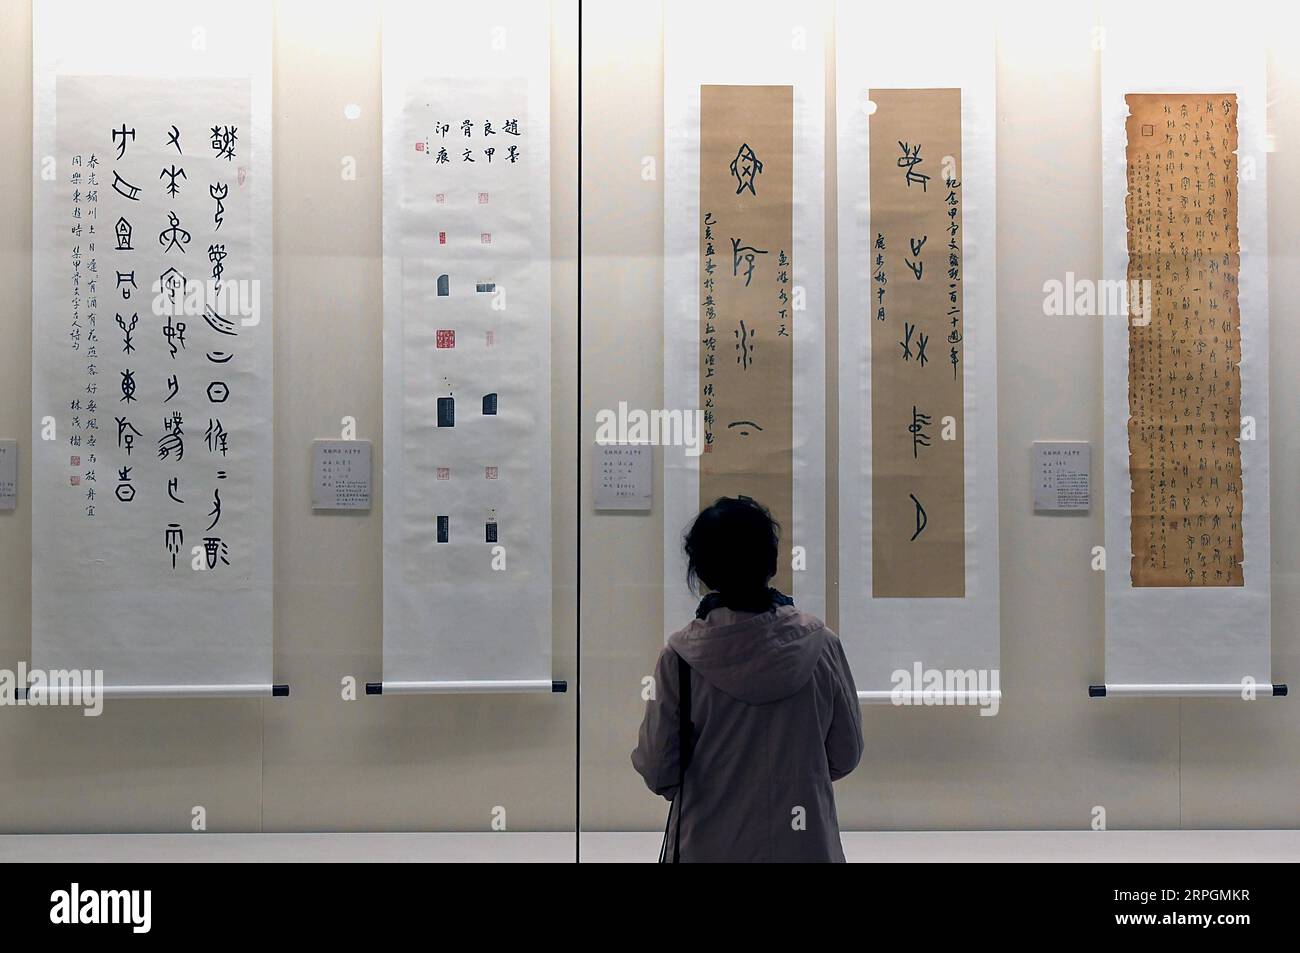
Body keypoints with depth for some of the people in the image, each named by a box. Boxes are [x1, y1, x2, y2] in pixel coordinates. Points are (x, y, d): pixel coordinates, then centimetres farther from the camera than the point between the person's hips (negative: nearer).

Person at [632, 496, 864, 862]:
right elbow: (845, 756, -1)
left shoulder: (680, 657, -14)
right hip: (805, 844, 1)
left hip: (708, 846, -1)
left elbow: (657, 771, -9)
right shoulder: (819, 646, -10)